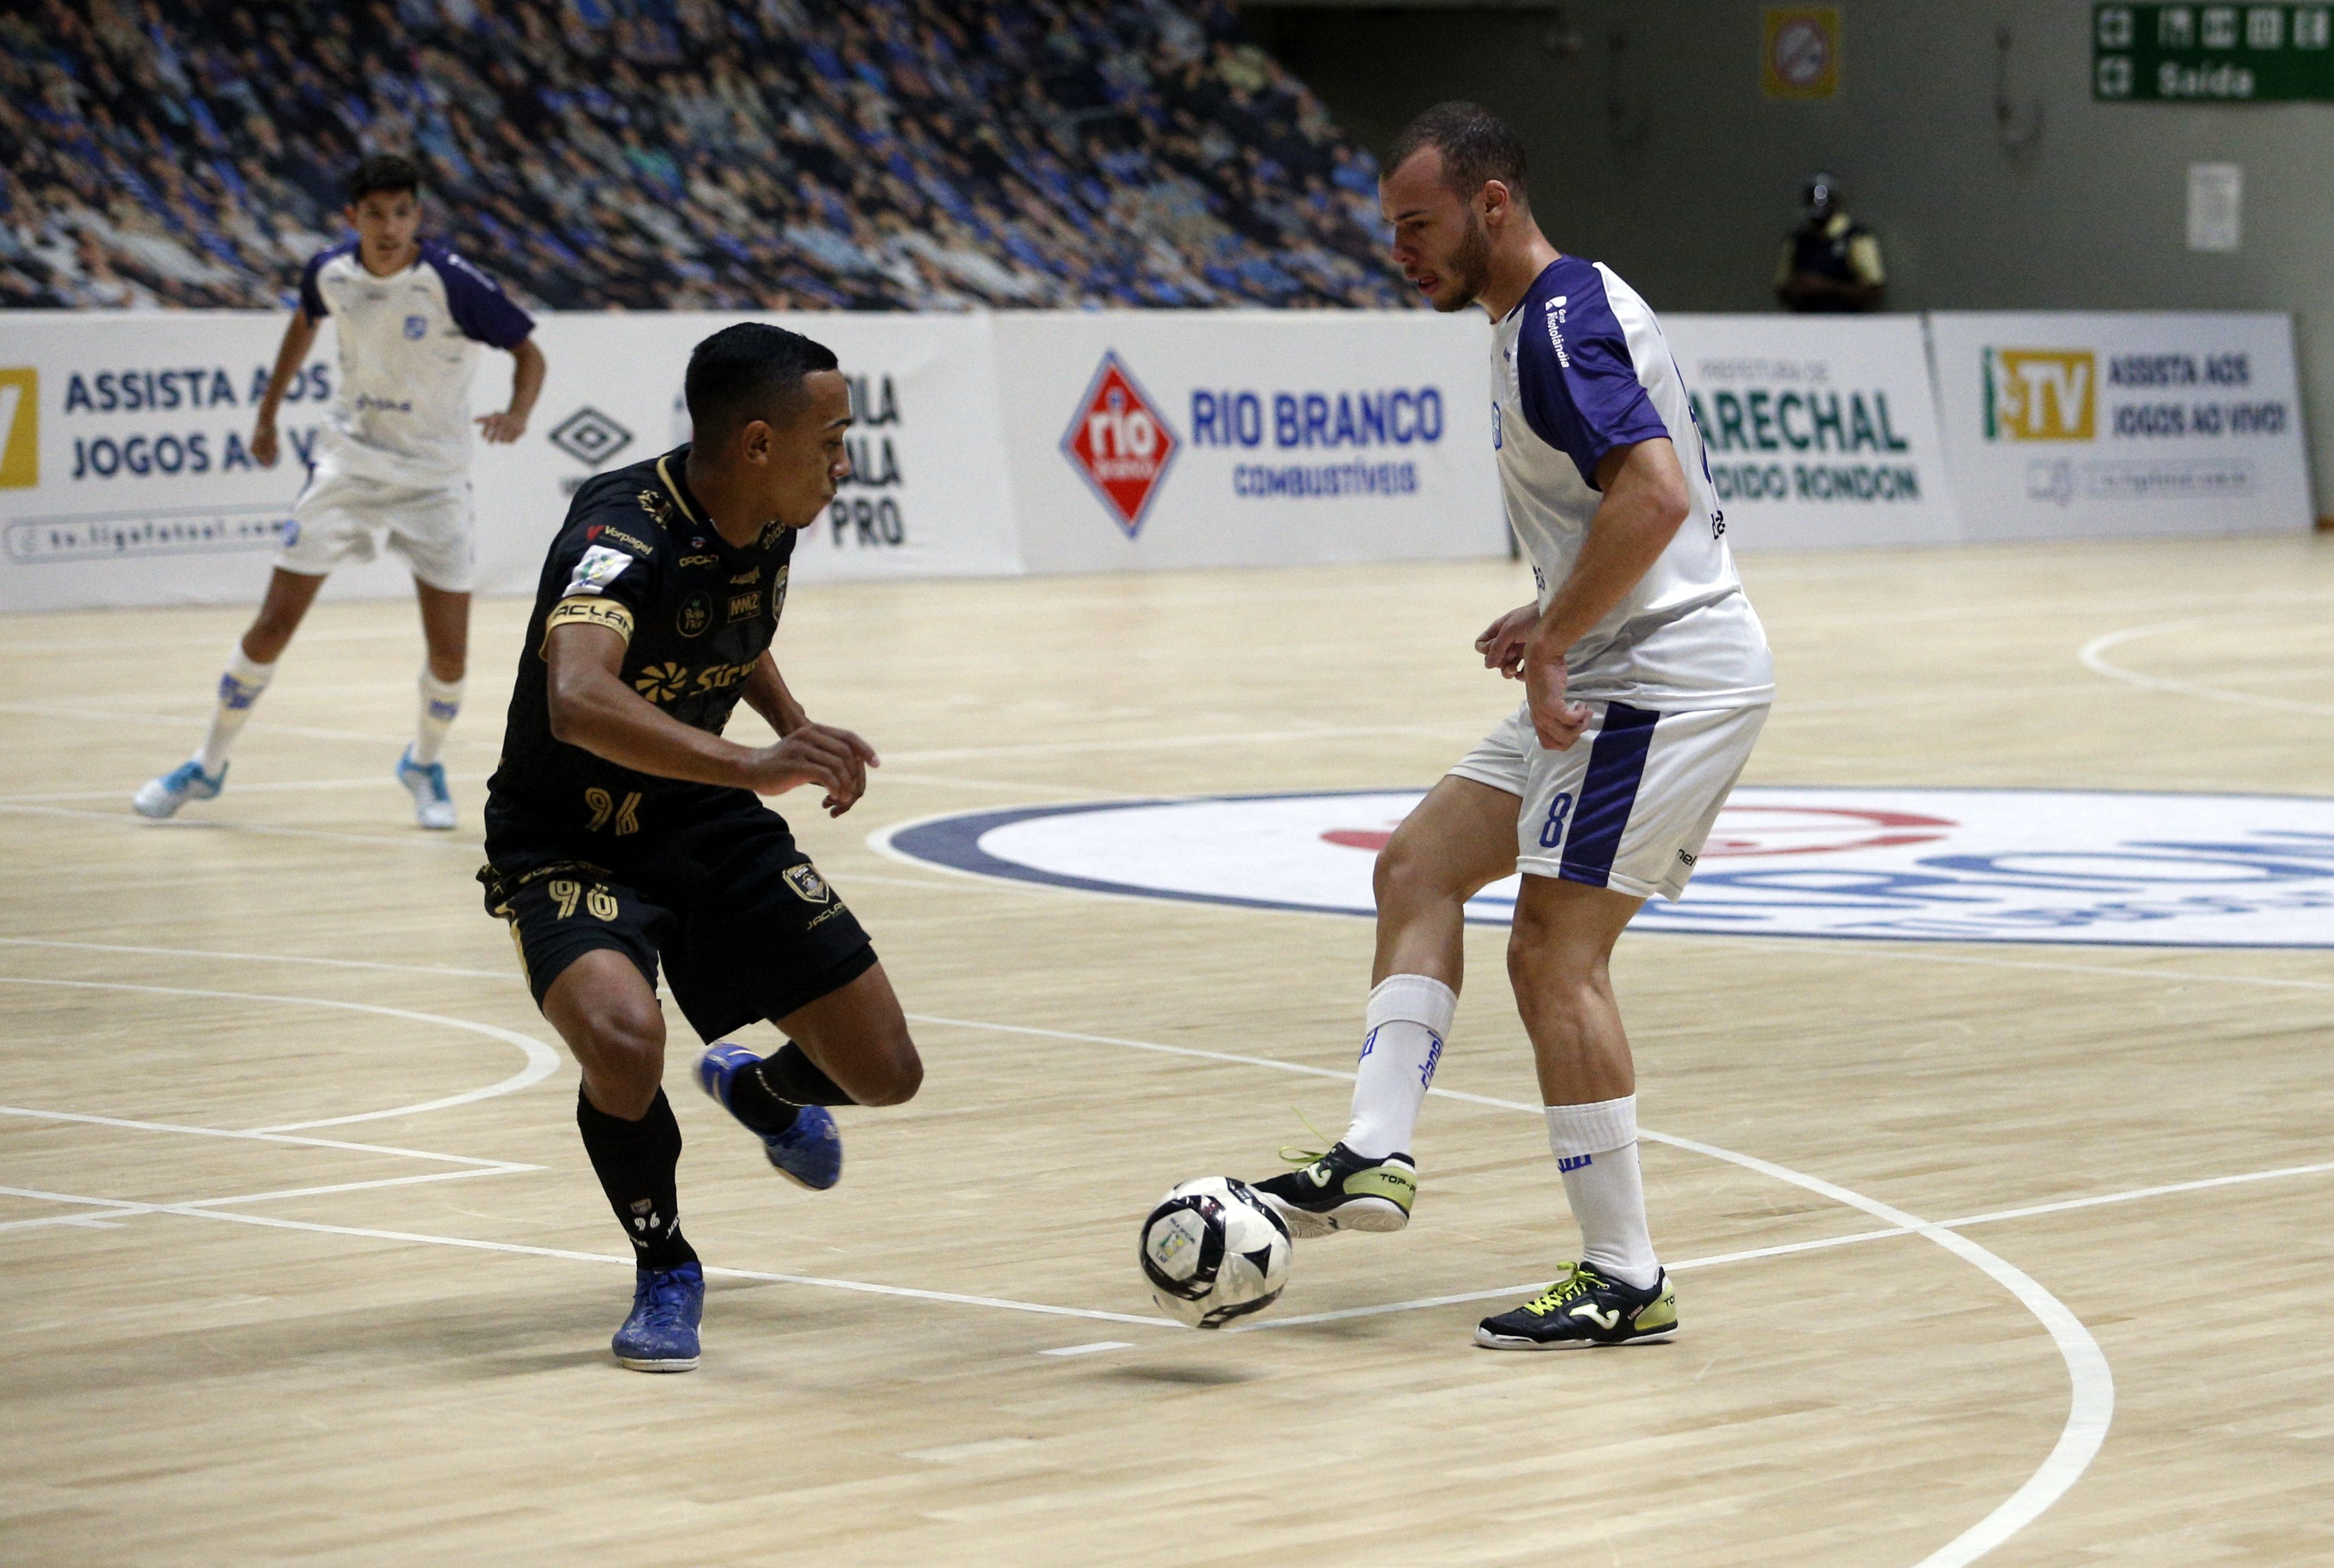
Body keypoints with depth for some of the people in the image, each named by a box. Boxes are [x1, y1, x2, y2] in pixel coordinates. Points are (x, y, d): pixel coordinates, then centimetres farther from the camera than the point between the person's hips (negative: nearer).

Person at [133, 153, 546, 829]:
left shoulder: (454, 282, -20)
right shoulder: (330, 271, -8)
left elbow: (528, 349, -13)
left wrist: (517, 413, -33)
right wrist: (268, 413, 18)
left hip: (433, 479, -2)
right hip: (347, 462, 2)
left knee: (449, 651, -5)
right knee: (273, 625, -2)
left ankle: (424, 764, 25)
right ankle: (208, 766, 15)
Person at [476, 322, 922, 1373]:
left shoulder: (767, 525, -6)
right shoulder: (625, 536, -30)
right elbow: (577, 702, -50)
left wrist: (794, 724, 9)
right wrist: (753, 766, -60)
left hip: (707, 822, 7)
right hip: (570, 844, -7)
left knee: (885, 1075, 2)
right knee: (624, 1039, -37)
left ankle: (757, 1090, 40)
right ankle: (665, 1269, -7)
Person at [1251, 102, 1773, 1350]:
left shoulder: (1561, 323, -16)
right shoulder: (1552, 316, 16)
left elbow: (1656, 496, -30)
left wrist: (1552, 645, -24)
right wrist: (1555, 618, 15)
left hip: (1666, 675, -11)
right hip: (1625, 667, 11)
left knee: (1554, 953, -9)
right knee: (1420, 865, 9)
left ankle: (1624, 1282, -3)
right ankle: (1375, 1156, 2)